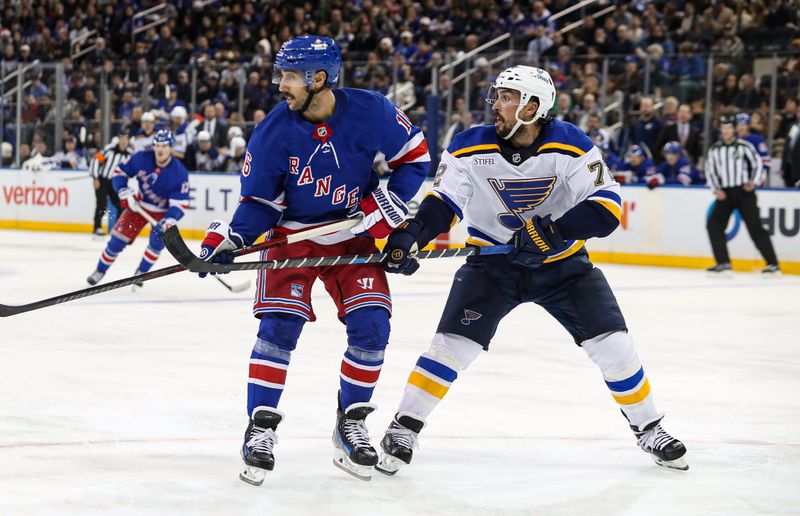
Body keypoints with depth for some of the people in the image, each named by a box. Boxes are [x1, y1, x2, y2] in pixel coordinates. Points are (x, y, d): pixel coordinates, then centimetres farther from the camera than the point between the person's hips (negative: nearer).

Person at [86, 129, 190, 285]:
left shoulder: (179, 173, -26)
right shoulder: (142, 159, -21)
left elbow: (180, 202, -26)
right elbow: (120, 172, -7)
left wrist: (170, 220, -43)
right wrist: (125, 193, -20)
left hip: (163, 211, -2)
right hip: (139, 204, 2)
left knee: (158, 239, -24)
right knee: (118, 238, -4)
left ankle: (141, 272, 0)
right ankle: (100, 270, 16)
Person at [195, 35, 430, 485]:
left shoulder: (372, 113, -17)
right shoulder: (274, 131, -15)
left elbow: (415, 156, -3)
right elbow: (260, 201, -6)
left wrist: (390, 204, -14)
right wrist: (230, 238, -20)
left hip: (354, 236, 1)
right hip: (294, 235, -1)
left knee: (371, 327, -9)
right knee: (279, 327, -14)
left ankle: (351, 423, 10)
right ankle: (261, 427, -3)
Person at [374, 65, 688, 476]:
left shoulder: (571, 146, -16)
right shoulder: (470, 148, -12)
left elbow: (607, 207, -19)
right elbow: (443, 202, -7)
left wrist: (553, 231, -32)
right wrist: (409, 236, -25)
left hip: (562, 262, 0)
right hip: (492, 262, 0)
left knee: (612, 345, -6)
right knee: (454, 344, -14)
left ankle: (648, 429, 14)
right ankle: (404, 428, -1)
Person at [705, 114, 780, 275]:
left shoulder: (745, 146, -2)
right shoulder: (714, 150, 9)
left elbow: (758, 164, 2)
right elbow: (710, 171, 12)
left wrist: (754, 182, -14)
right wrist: (716, 189, -3)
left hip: (744, 191, -4)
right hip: (725, 193, 4)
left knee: (755, 227, -11)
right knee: (714, 224, -9)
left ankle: (773, 264, -8)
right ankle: (723, 263, -4)